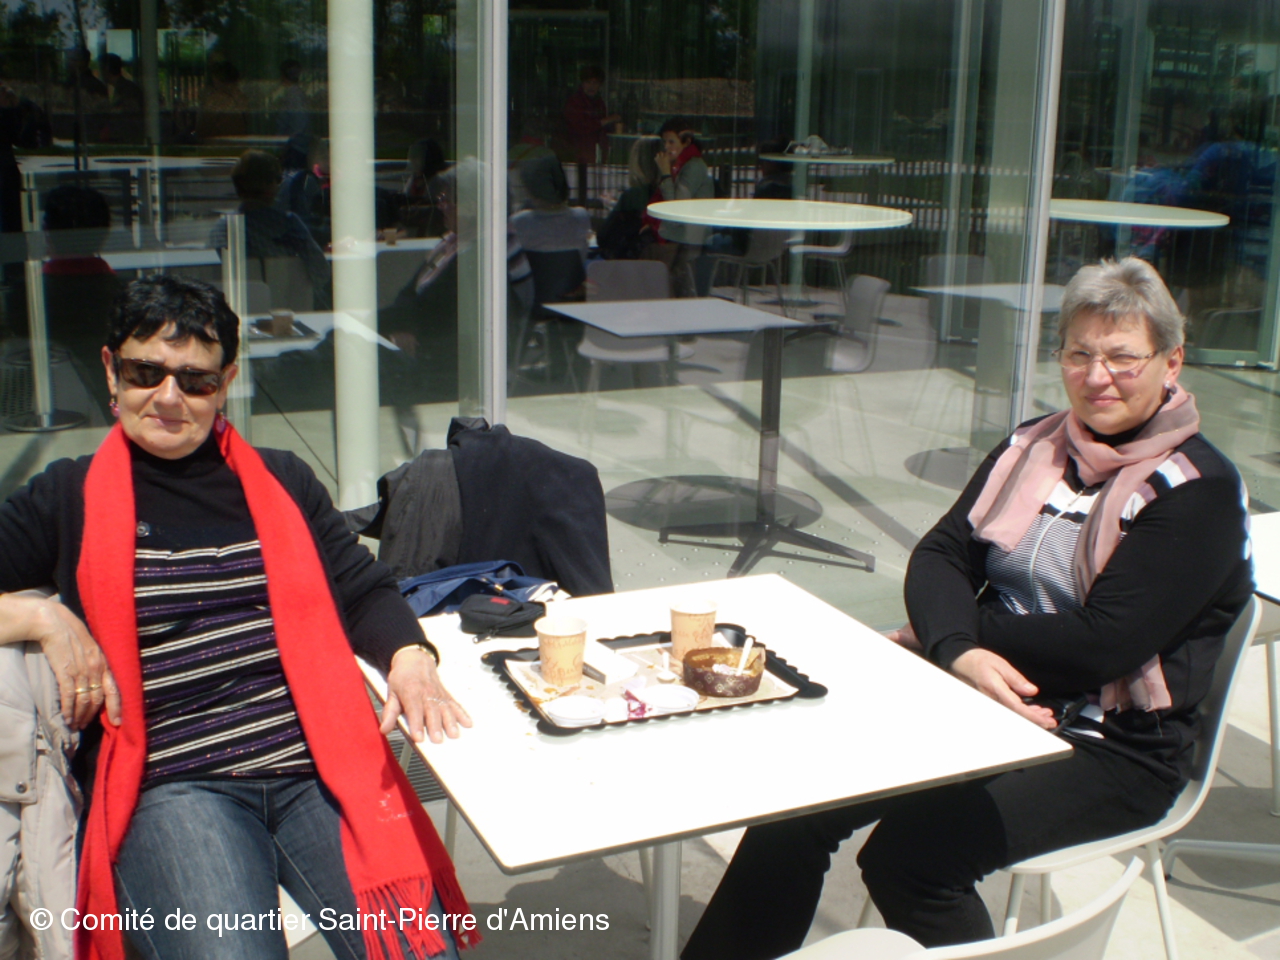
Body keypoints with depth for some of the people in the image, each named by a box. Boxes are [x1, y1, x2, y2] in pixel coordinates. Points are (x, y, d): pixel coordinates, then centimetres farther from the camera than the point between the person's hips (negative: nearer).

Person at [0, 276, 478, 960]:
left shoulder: (282, 481, 19)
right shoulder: (70, 499, 12)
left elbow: (361, 589, 17)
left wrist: (408, 657, -3)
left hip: (317, 767, 2)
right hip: (168, 785, -2)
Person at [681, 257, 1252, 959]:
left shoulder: (1199, 489, -8)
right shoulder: (1033, 447, 11)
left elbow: (1101, 643, -17)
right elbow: (939, 555, 3)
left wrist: (942, 636, -9)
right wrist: (960, 649, -19)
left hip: (1111, 747, -5)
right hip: (987, 697, 5)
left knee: (909, 852, -28)